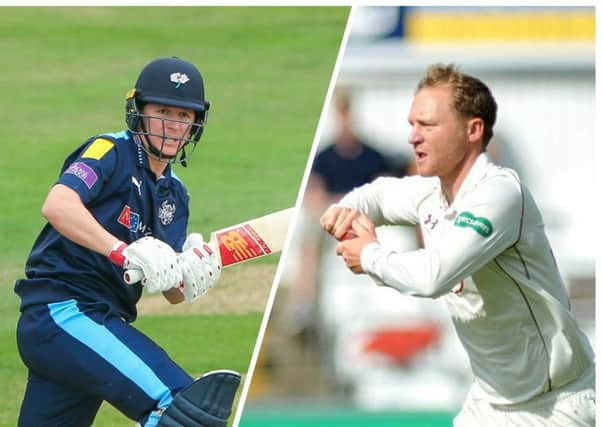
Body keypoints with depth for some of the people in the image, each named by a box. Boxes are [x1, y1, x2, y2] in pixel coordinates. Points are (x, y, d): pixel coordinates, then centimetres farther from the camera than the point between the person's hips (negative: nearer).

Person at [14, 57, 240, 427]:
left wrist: (191, 277, -6)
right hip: (60, 312, -9)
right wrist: (125, 252, -32)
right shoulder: (111, 153, -3)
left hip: (103, 322, 9)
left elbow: (174, 294, 17)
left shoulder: (174, 195, 19)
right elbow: (57, 206, -23)